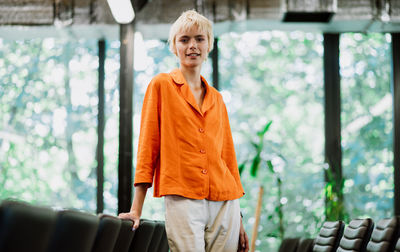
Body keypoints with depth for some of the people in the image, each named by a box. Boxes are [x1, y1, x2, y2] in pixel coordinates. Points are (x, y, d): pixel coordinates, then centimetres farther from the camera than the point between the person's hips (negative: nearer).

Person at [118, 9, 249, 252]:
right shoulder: (162, 85, 5)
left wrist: (239, 220, 15)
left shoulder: (216, 98, 17)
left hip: (225, 204, 4)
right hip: (182, 199, -4)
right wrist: (137, 210, -4)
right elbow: (148, 145, 2)